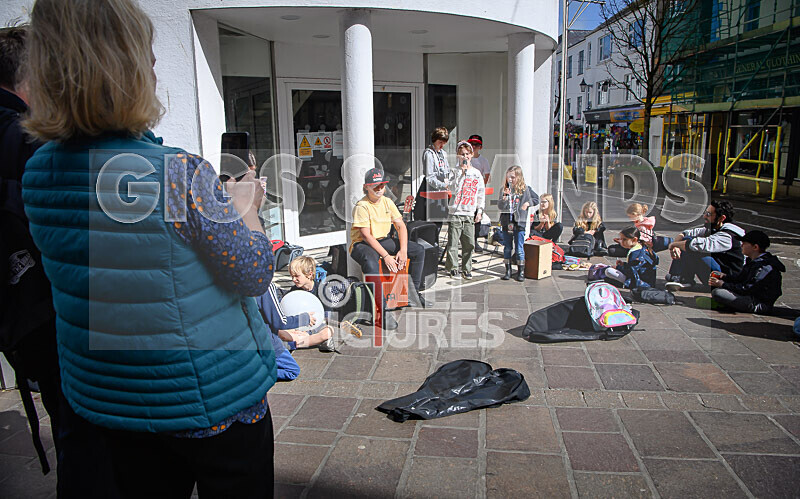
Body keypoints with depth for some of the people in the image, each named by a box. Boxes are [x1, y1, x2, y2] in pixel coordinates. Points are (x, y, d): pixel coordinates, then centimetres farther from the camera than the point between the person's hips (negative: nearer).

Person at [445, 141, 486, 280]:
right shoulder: (455, 171, -1)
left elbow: (481, 193, 18)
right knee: (453, 243, -2)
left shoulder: (477, 173, 13)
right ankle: (453, 268, 10)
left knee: (469, 243, 5)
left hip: (470, 213, 4)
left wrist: (479, 210, 10)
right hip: (455, 212, -4)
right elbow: (454, 189, -14)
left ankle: (466, 268, 17)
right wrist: (462, 172, -14)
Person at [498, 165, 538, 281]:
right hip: (506, 223, 2)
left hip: (519, 223, -2)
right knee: (507, 248, 10)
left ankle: (521, 272, 11)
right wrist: (504, 198, -23)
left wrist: (528, 203, -3)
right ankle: (508, 271, 19)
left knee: (519, 249, 2)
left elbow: (536, 199, 13)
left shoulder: (525, 189, 1)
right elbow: (500, 206, -7)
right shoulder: (504, 189, 2)